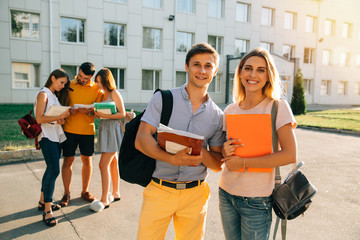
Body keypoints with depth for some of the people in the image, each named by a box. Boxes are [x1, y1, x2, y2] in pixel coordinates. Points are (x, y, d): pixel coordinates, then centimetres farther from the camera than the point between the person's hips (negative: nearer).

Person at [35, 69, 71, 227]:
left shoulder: (54, 95, 18)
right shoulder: (43, 94, -8)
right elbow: (39, 119, -16)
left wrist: (62, 119, -1)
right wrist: (60, 117, -21)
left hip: (57, 136, 9)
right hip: (47, 137, -9)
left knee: (51, 169, 13)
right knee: (54, 171, -14)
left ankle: (42, 202, 26)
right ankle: (47, 211, -8)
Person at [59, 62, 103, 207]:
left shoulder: (96, 89, 2)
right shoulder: (68, 85, 3)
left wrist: (89, 111, -19)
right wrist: (68, 110, -12)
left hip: (88, 130, 0)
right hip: (69, 129, 0)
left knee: (87, 160, 9)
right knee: (68, 160, 3)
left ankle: (85, 191, 25)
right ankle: (66, 193, 17)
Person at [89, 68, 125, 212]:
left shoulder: (114, 93, -9)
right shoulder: (103, 95, 15)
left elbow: (122, 114, -12)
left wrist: (105, 115, -22)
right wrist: (95, 113, -1)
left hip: (113, 129, -8)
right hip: (104, 128, 8)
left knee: (103, 165, -10)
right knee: (113, 163, 14)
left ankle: (104, 200, -2)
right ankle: (115, 193, 24)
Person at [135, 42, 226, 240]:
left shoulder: (217, 116, 5)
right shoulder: (163, 99, -2)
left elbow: (218, 165, 6)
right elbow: (141, 140, -11)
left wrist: (203, 154, -16)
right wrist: (173, 159, -26)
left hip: (195, 195, 2)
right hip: (159, 191, -2)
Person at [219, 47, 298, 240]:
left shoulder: (277, 107, -9)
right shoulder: (230, 110, 4)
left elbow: (290, 155, -16)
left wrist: (244, 162, -17)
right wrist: (225, 152, -11)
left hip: (256, 201, -4)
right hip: (226, 194, 4)